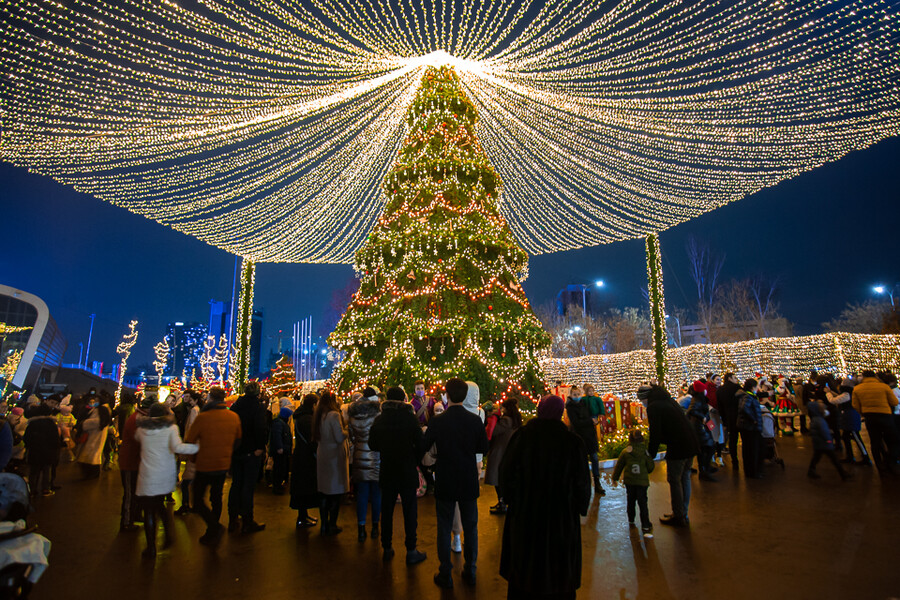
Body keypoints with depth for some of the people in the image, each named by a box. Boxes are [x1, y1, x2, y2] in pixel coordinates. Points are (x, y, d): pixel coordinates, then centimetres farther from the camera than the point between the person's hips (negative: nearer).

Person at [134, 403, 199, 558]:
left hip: (148, 476, -1)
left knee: (149, 512, 8)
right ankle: (168, 534, 12)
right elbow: (177, 447, -19)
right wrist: (198, 447, -12)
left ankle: (151, 548, 13)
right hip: (166, 475, 1)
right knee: (159, 504, 23)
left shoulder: (142, 428, 1)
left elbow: (136, 438, 25)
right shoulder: (170, 427, -5)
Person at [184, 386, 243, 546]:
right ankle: (212, 533, 27)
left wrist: (194, 457, 10)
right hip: (224, 465, 5)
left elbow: (189, 441, -8)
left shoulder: (202, 417, -17)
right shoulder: (234, 417, -2)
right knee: (216, 497, 18)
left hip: (205, 465, -5)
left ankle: (215, 527, -8)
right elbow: (238, 440, 11)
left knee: (198, 500, 8)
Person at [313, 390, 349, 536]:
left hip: (321, 456, 7)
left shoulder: (318, 416, 7)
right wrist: (347, 431, -1)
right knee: (335, 493, 4)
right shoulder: (334, 415, -15)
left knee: (323, 492, 13)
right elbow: (339, 437, -19)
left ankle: (324, 525, 20)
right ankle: (332, 526, 10)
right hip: (334, 456, -7)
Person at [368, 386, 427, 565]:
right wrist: (415, 460, 4)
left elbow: (373, 445, 5)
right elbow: (420, 444, -12)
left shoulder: (379, 419, -2)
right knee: (409, 511, 6)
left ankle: (387, 548, 24)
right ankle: (411, 552, 12)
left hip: (387, 471, 3)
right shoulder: (410, 417, -11)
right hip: (407, 471, -3)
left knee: (387, 510, 15)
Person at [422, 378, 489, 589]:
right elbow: (483, 447, 0)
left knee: (444, 528, 13)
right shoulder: (475, 420, -12)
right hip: (469, 482, 2)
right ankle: (470, 571, 29)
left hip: (445, 483, -1)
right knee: (470, 527, 17)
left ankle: (445, 574, 22)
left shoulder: (437, 421, -15)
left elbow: (424, 446, -3)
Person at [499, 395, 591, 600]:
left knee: (523, 564, 20)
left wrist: (511, 499, 8)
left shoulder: (521, 435, -13)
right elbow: (582, 481, -8)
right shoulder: (572, 441, -15)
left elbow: (506, 473, -7)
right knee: (557, 567, 18)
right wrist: (580, 507, 7)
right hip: (561, 518, -1)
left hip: (524, 514, 1)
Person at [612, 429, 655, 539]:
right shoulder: (645, 451, -4)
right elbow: (651, 467, 2)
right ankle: (646, 527, -2)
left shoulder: (625, 452, -2)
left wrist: (615, 478, 20)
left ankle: (631, 521, 28)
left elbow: (619, 466, 7)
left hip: (629, 481, 1)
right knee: (642, 503, 1)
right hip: (642, 481, -1)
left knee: (630, 501, 17)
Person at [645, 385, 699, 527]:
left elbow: (655, 433, -14)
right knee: (685, 478, 17)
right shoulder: (670, 401, 15)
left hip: (677, 448, -9)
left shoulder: (653, 407, -11)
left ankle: (678, 517, 14)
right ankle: (683, 515, 29)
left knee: (674, 481, 4)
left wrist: (651, 453, -2)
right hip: (691, 445, 9)